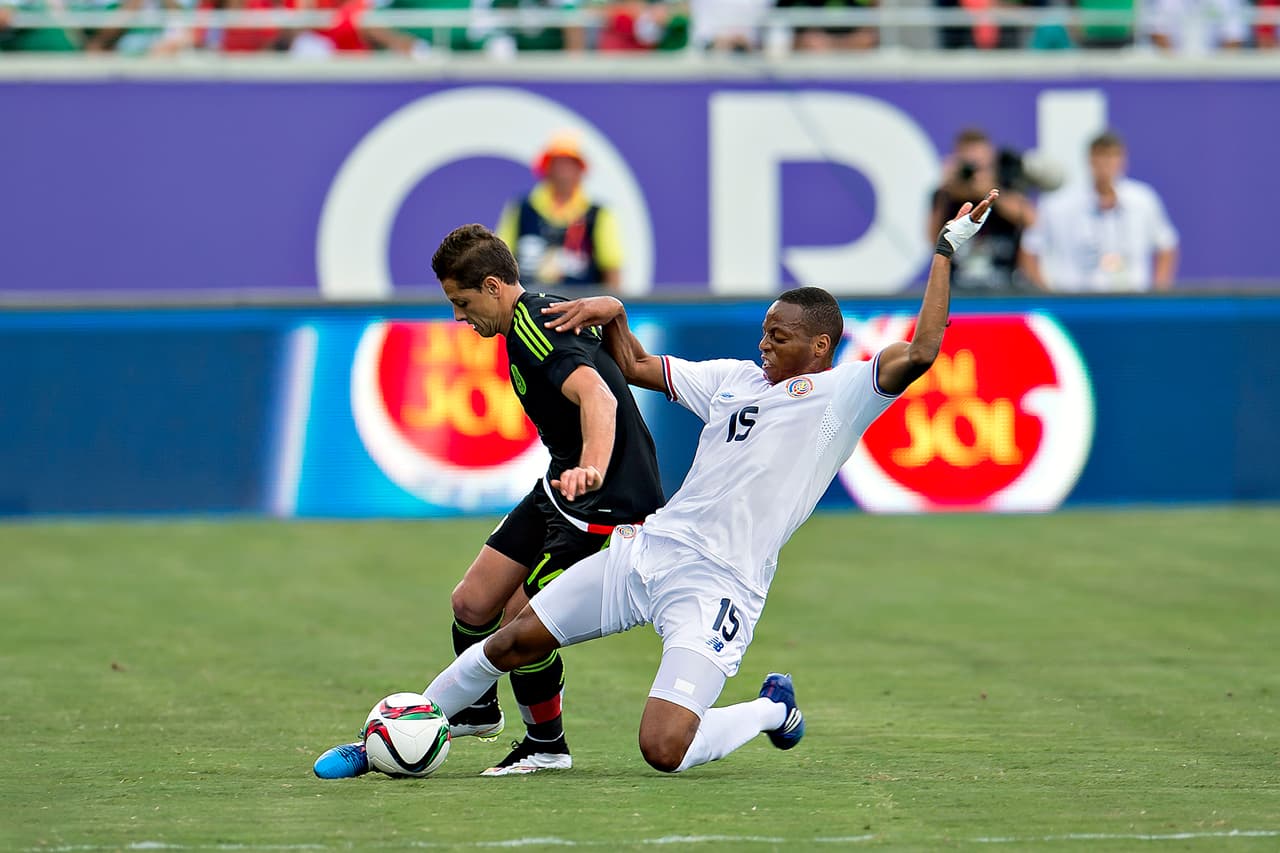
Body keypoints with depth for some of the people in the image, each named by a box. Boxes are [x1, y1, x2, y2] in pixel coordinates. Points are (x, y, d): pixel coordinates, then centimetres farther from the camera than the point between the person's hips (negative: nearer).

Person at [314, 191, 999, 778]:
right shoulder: (735, 378, 16)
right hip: (649, 548, 6)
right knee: (514, 643, 8)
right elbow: (637, 367, 28)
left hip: (719, 585, -6)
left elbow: (919, 353, -19)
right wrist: (612, 313, 10)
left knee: (664, 750, -20)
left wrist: (948, 249, -19)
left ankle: (774, 710, 10)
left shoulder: (843, 394, -4)